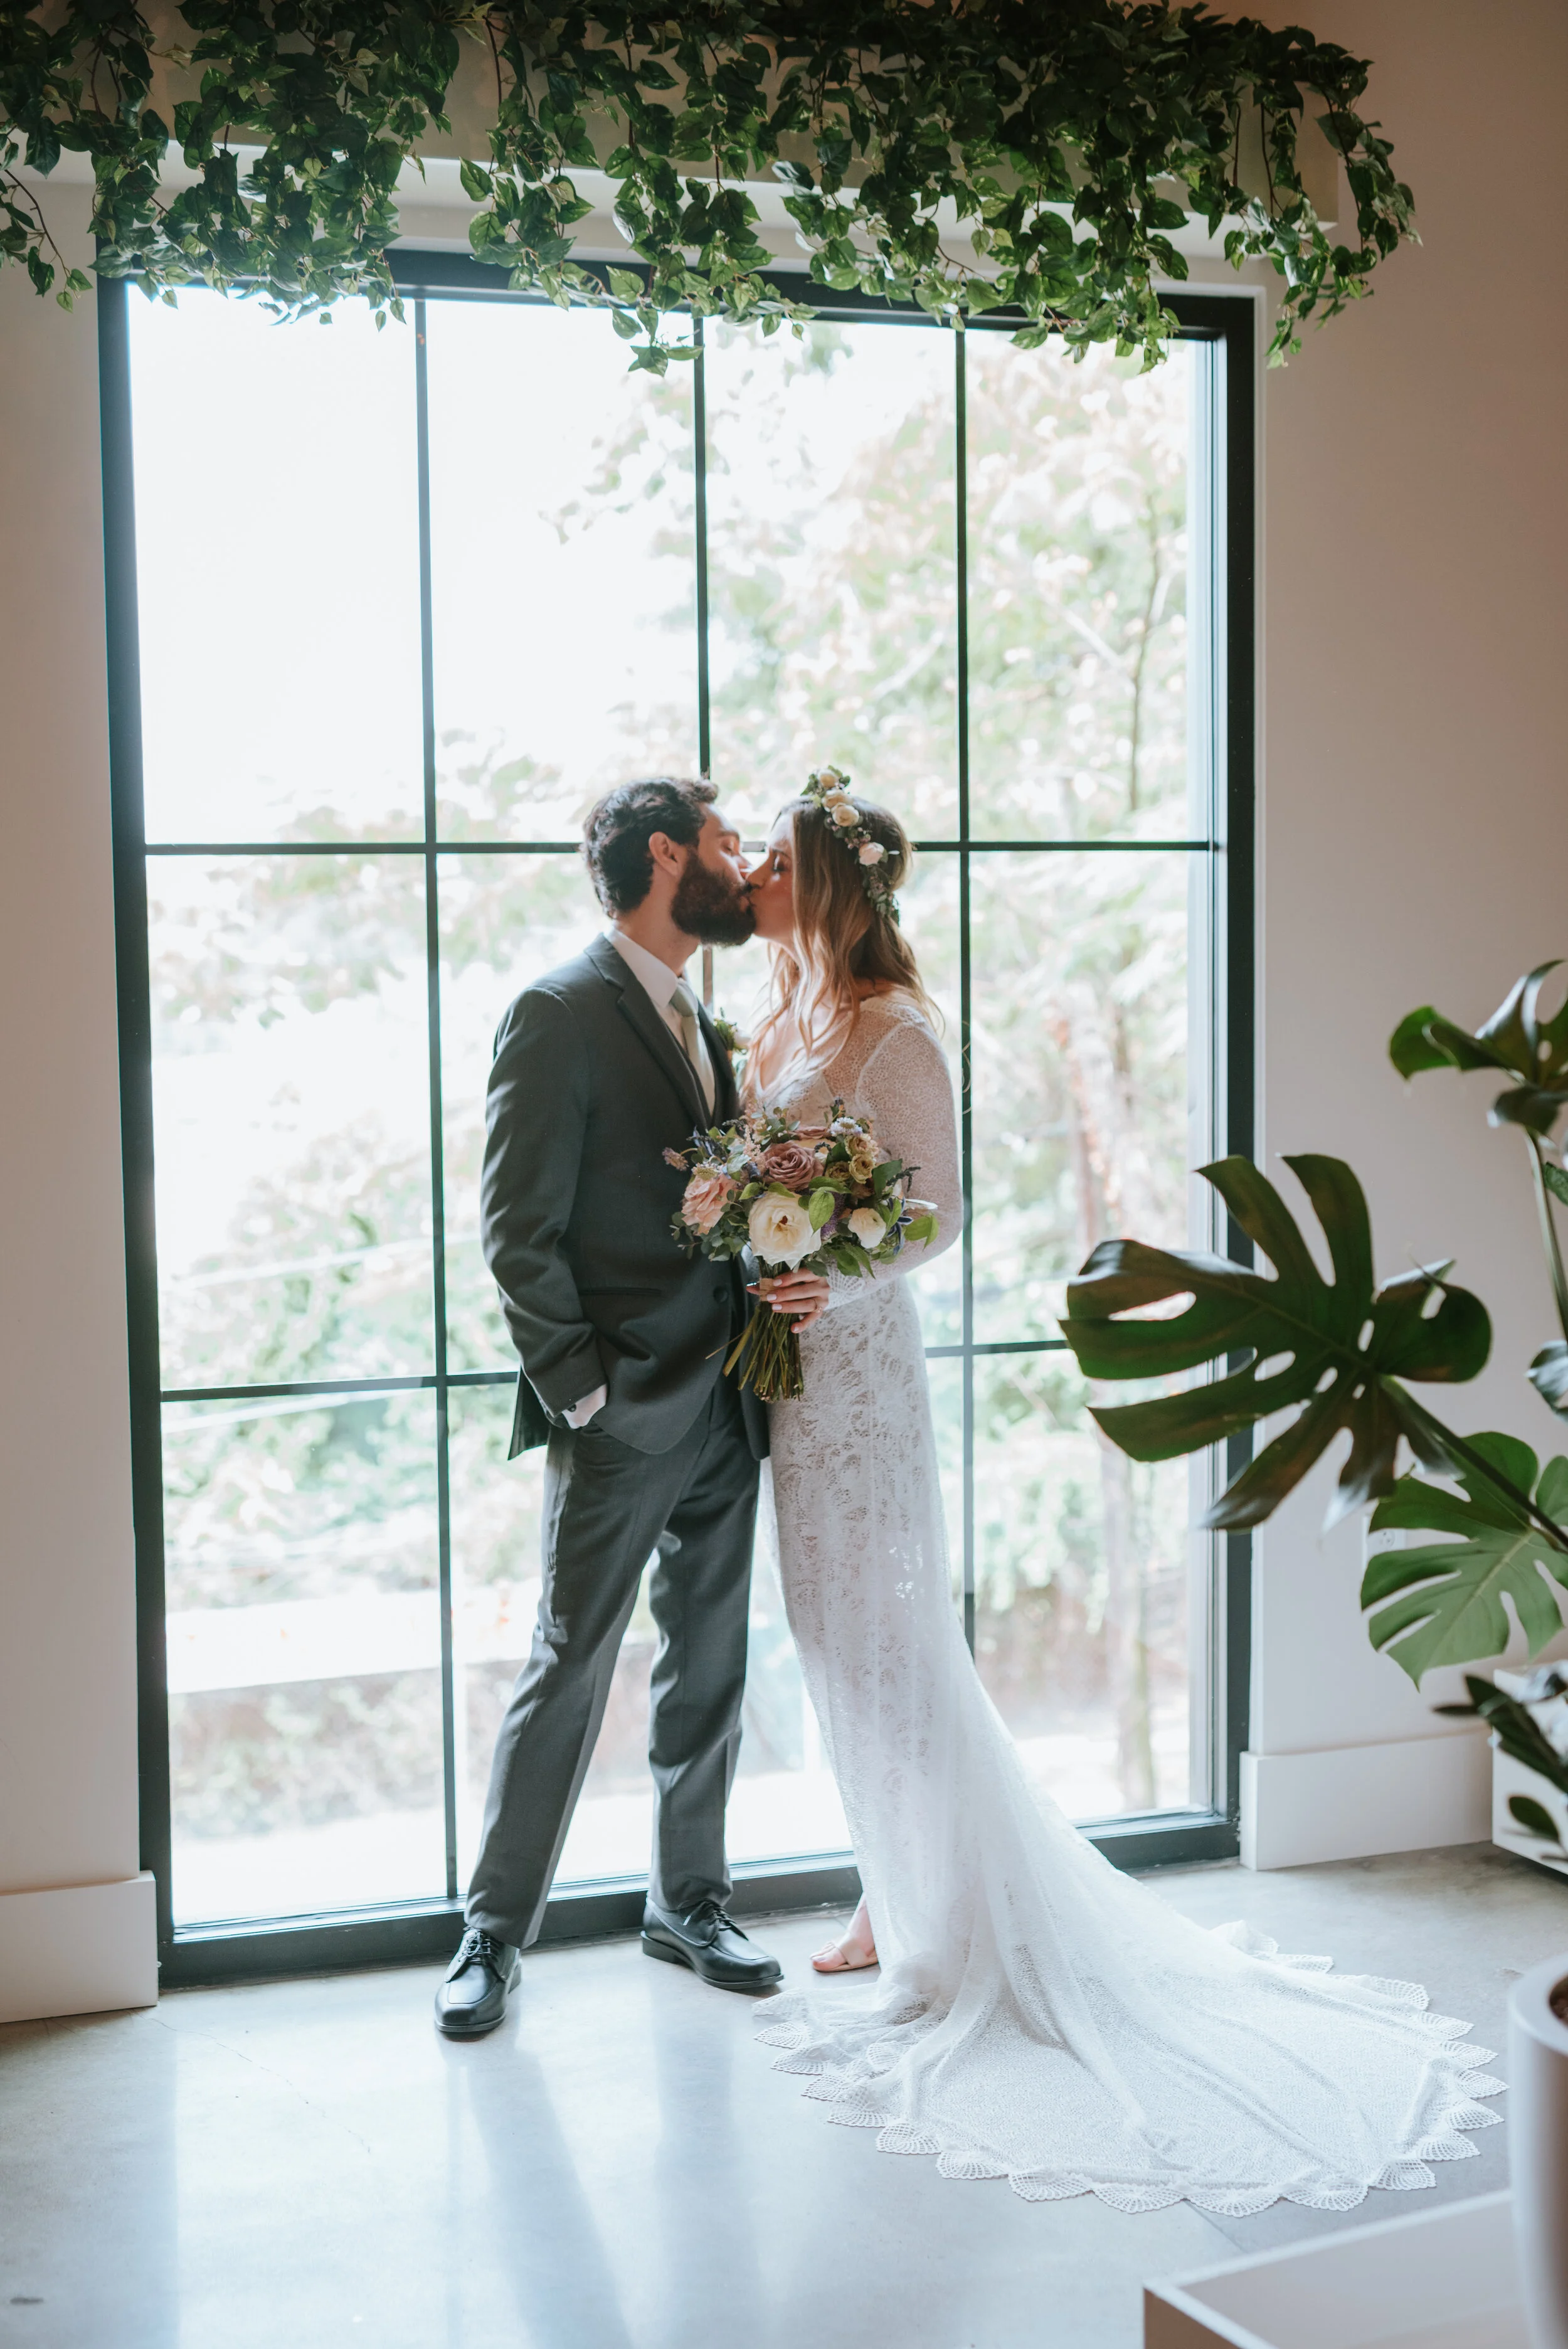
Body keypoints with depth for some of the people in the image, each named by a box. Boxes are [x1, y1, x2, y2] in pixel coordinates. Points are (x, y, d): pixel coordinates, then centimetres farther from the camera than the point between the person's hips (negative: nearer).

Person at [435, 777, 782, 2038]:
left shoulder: (701, 1023, 16)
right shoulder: (562, 1012, -10)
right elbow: (517, 1228, -13)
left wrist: (766, 1321, 0)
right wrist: (580, 1392, -15)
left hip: (727, 1412, 8)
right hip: (624, 1415, -7)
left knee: (710, 1665, 14)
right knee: (568, 1672, -1)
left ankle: (689, 1899, 27)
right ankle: (495, 1933, 11)